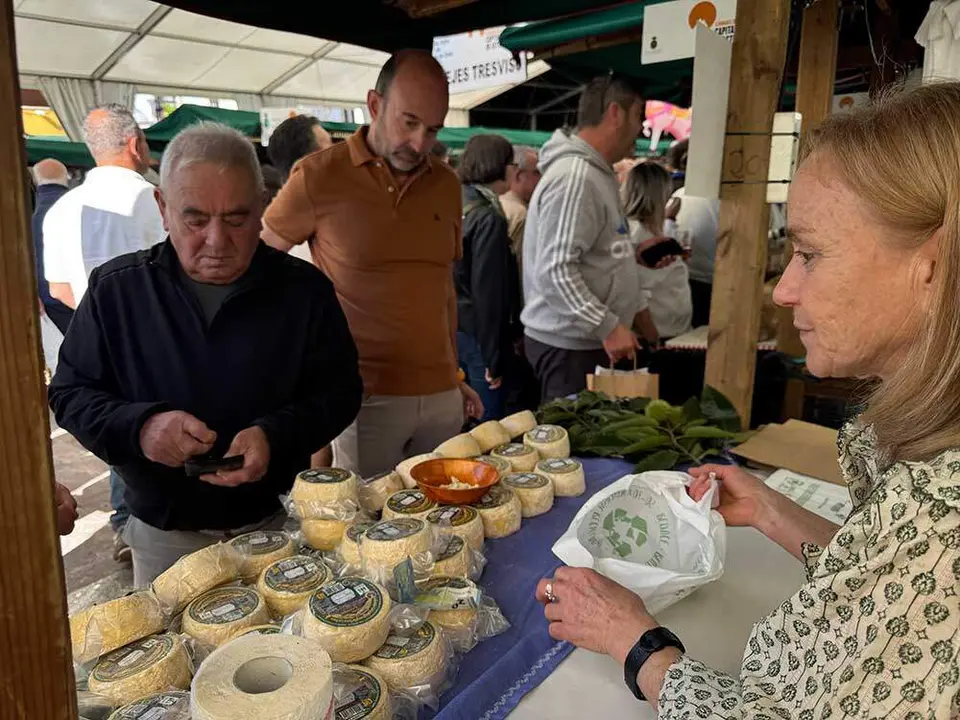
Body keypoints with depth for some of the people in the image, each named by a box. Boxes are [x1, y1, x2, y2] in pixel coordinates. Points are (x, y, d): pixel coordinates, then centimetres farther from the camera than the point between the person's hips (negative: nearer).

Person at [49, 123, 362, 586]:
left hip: (277, 525, 0)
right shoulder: (116, 288, -6)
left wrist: (276, 434, -24)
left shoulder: (304, 289, -9)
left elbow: (340, 391, -5)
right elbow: (68, 393, -1)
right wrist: (138, 427, -22)